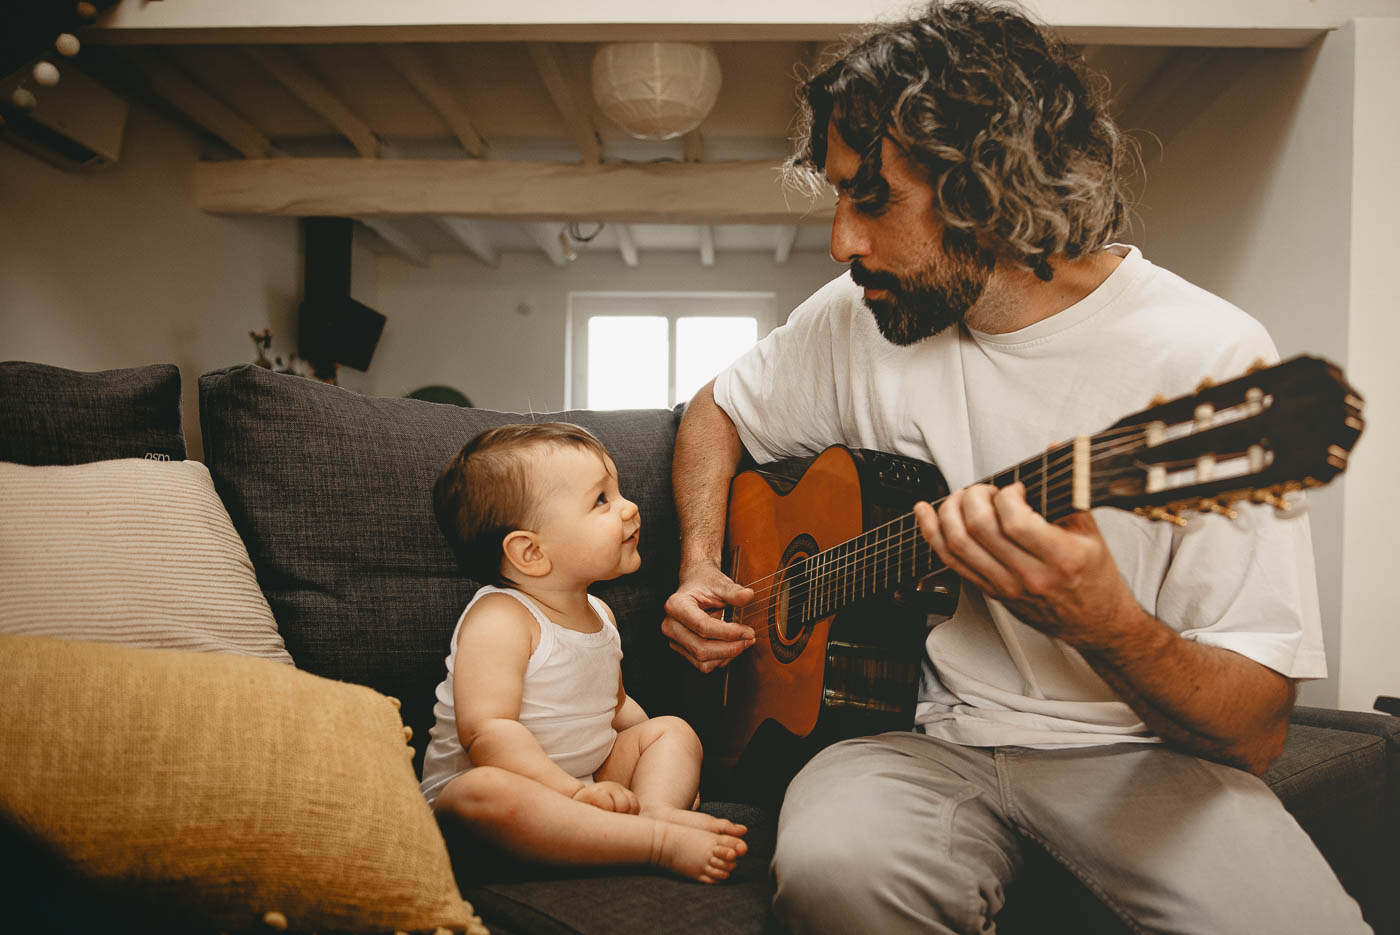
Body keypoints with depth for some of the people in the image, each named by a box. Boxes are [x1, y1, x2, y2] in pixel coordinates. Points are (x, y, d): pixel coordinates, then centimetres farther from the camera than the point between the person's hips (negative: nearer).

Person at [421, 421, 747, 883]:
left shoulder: (599, 614, 7)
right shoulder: (500, 620, -21)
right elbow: (486, 732, -29)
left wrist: (667, 764, 8)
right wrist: (573, 791, -31)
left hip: (588, 775, 8)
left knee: (673, 730, 4)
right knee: (486, 793, -39)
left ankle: (657, 806, -27)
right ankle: (661, 843, -39)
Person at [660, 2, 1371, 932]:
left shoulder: (1209, 358, -14)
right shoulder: (860, 317, 0)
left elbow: (1256, 732, -14)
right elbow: (716, 409, 19)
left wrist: (1104, 624, -35)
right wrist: (701, 571, 4)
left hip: (1131, 746, -2)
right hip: (922, 730, 3)